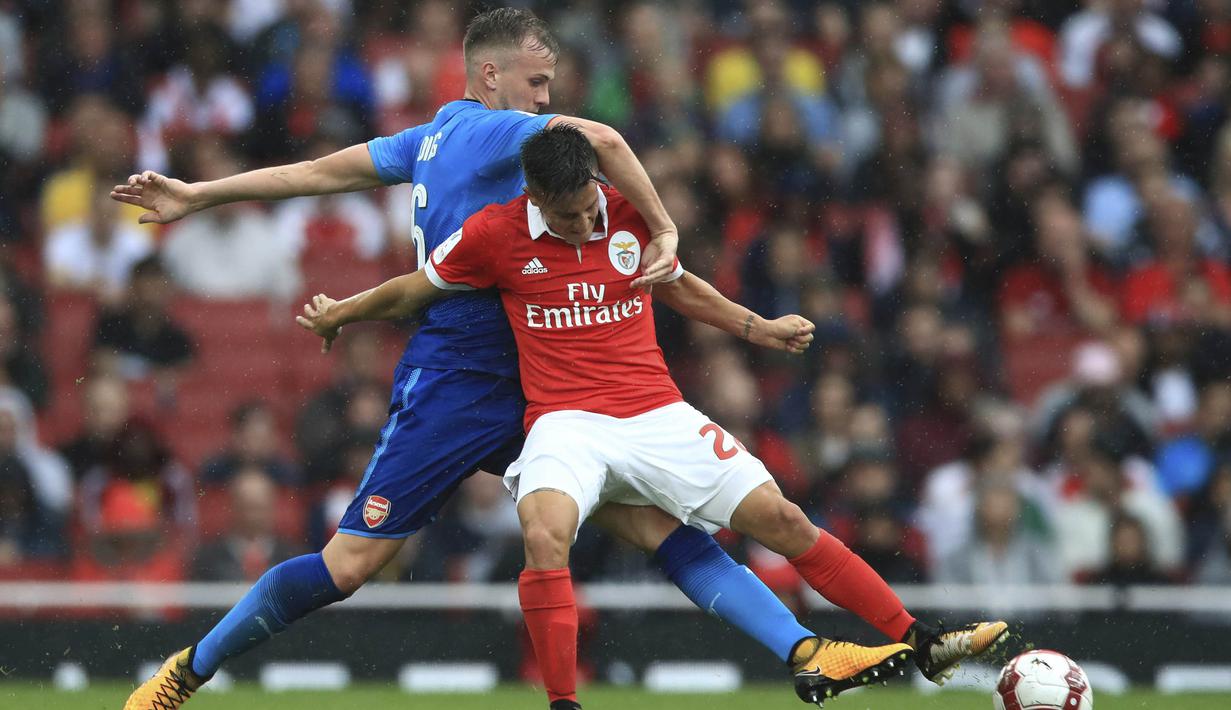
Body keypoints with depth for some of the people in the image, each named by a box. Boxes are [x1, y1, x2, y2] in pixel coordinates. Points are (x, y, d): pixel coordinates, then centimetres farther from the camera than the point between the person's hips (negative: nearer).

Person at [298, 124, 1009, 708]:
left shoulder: (630, 214, 3)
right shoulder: (496, 233, -5)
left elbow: (676, 284, 23)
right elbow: (415, 291, 13)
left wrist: (758, 328, 21)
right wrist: (338, 313, 14)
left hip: (658, 414, 3)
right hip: (567, 424, -3)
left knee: (783, 520, -4)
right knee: (545, 532, -35)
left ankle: (922, 641, 4)